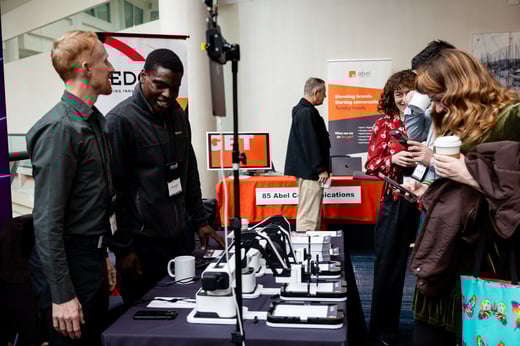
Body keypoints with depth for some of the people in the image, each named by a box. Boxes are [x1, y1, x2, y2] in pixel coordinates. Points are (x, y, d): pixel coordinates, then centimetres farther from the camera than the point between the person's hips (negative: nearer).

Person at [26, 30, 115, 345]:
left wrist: (102, 253, 16)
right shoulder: (59, 128, -20)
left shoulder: (96, 120, 7)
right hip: (70, 261, -8)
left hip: (94, 256, 9)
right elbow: (47, 221, -21)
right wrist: (62, 295, -20)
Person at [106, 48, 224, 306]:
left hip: (178, 236, 7)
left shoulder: (178, 115, 10)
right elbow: (114, 189, -14)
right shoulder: (120, 120, -14)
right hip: (143, 243, -7)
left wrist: (199, 221, 16)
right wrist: (122, 247, -13)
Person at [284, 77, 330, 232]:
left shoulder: (302, 110, 17)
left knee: (306, 214, 16)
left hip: (305, 170, 11)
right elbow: (311, 144, -20)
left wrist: (321, 167, 24)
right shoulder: (307, 113, -16)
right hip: (309, 172, -11)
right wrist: (321, 169, -16)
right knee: (309, 216, -10)